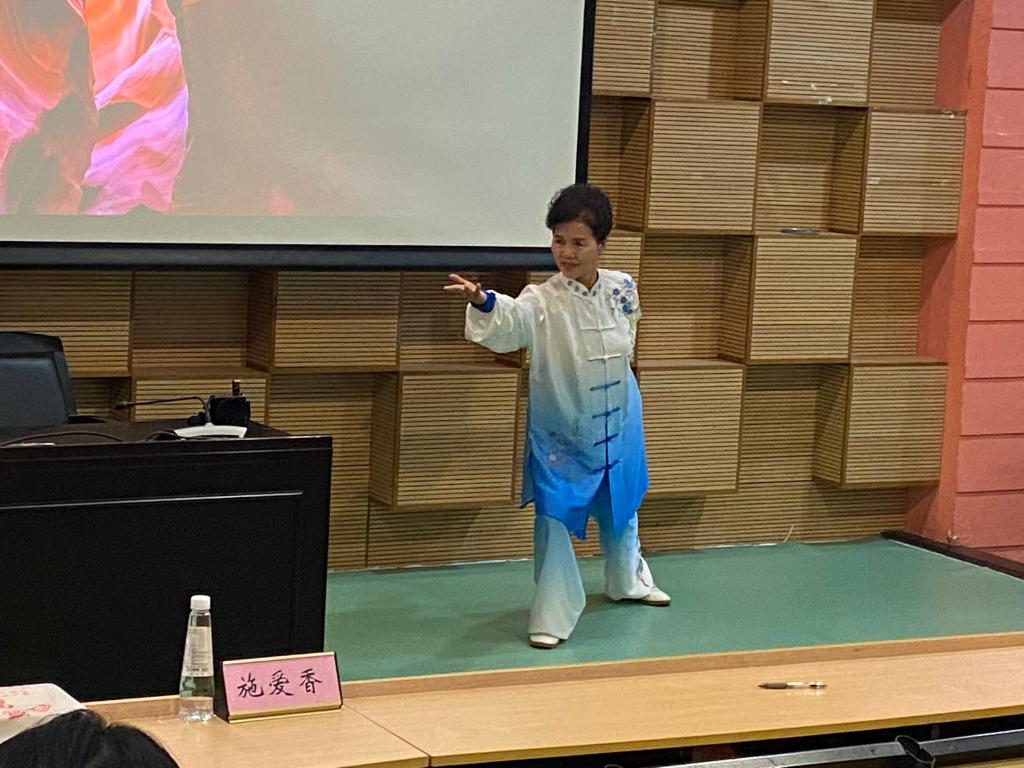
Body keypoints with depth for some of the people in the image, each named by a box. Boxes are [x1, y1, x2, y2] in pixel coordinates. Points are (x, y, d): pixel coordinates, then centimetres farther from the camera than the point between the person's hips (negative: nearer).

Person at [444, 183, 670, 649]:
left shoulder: (622, 289, -9)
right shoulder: (542, 302, -22)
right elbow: (508, 323, -45)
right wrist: (481, 302, -63)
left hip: (617, 422, 4)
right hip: (559, 431, -4)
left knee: (620, 505, 23)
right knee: (554, 517, -8)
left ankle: (628, 580, 49)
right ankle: (553, 616, 5)